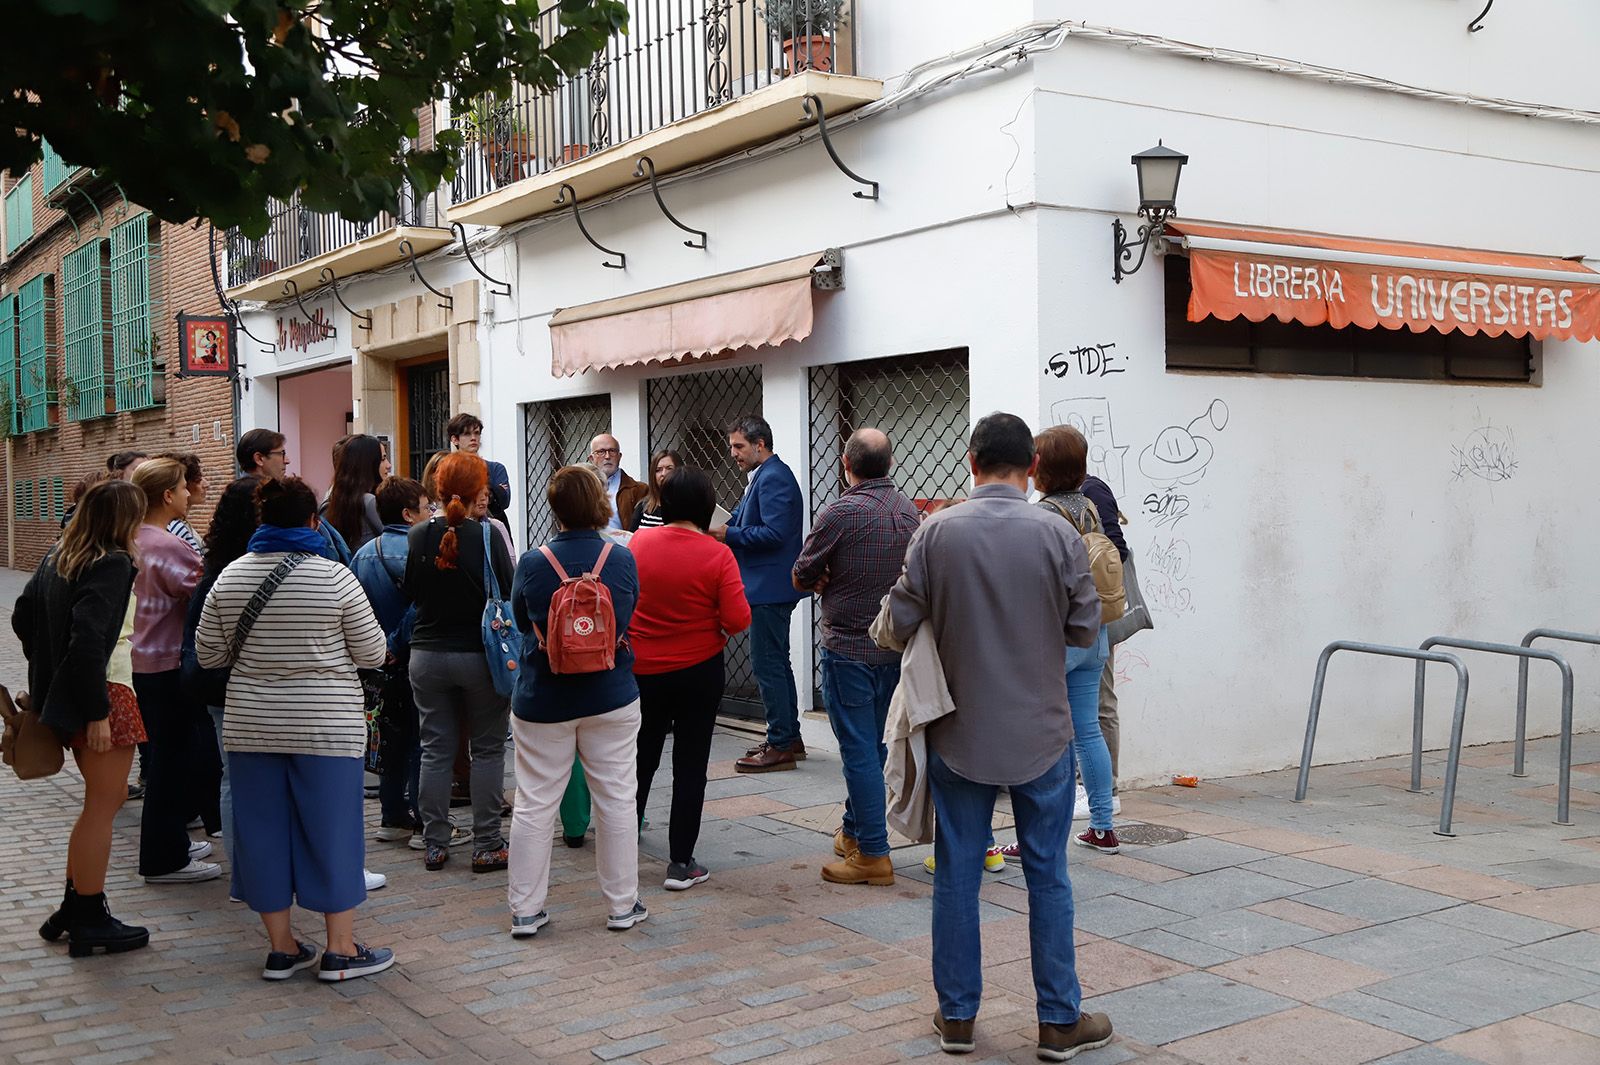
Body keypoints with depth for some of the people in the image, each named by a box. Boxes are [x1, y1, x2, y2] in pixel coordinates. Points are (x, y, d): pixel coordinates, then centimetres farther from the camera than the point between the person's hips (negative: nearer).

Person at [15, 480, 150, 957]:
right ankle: (90, 924, 10)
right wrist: (97, 713, -22)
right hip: (105, 696, -9)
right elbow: (89, 639, -25)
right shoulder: (112, 564, -17)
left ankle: (73, 909, 26)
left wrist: (48, 671, 23)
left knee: (103, 800, 20)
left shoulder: (58, 556, 10)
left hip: (64, 693, 9)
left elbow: (23, 617, 16)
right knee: (103, 805, 1)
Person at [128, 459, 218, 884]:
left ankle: (169, 842, 31)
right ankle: (164, 860, 6)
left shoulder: (136, 541, 8)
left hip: (145, 658, 10)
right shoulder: (170, 546, -20)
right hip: (170, 662, -10)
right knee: (175, 757, -1)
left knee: (165, 753, 19)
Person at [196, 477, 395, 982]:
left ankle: (281, 947, 19)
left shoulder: (230, 577, 1)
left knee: (264, 829, 11)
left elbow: (208, 654, 7)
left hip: (251, 726, 4)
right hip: (325, 726, -4)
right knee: (332, 830, 5)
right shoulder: (334, 577, -10)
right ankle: (341, 949, 11)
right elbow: (372, 653, -5)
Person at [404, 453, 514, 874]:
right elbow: (508, 593, -12)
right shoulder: (488, 535, -14)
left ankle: (434, 845, 17)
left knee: (435, 751, 11)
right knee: (488, 750, 7)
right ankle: (487, 846, 9)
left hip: (427, 654, 3)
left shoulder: (418, 536, -3)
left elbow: (409, 592, 6)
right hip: (480, 654, -3)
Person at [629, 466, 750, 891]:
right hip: (699, 670, -3)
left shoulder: (639, 542, -7)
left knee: (640, 760, 18)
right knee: (690, 766, 7)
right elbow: (738, 620, -16)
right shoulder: (717, 555, -14)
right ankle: (680, 863, 9)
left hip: (642, 669, 3)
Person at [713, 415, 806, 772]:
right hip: (769, 586, 11)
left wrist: (729, 535, -18)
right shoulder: (763, 477, 17)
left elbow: (774, 533, -24)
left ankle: (780, 746, 0)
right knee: (777, 663, 16)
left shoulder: (773, 478, -17)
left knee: (768, 666, -6)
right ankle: (789, 739, 25)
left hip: (769, 589, -11)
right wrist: (719, 529, 2)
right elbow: (740, 518, 18)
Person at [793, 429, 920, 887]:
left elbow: (802, 577, -9)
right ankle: (854, 830, 31)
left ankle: (873, 853, 2)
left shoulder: (840, 513, -17)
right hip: (894, 646, 7)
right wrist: (846, 580, 5)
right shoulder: (908, 510, 4)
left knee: (859, 750, -2)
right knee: (872, 745, 18)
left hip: (848, 650, -7)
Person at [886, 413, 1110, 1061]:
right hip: (1040, 733, -1)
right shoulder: (1057, 535, -10)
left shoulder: (937, 533, -9)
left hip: (959, 733, 1)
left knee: (957, 874, 11)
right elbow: (1084, 628, -3)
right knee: (1047, 876, 9)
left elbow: (902, 622, -6)